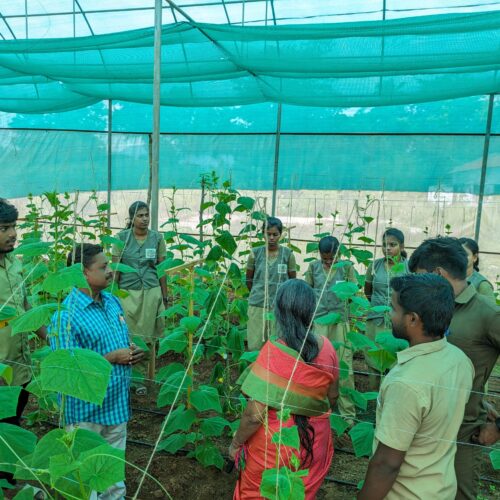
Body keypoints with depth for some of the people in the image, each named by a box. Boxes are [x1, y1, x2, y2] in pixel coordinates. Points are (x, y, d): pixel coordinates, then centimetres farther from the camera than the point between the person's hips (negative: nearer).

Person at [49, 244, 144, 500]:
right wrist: (112, 357, -23)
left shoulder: (112, 301, 1)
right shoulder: (66, 315, -23)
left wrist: (133, 352, -8)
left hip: (117, 402, 7)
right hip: (87, 408, -7)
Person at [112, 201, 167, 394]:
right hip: (127, 292, -1)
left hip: (150, 293, 1)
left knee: (146, 337, 7)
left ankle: (142, 378, 21)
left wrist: (164, 297, 6)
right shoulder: (122, 237, -2)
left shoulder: (157, 238, 1)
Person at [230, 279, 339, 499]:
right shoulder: (326, 348, -11)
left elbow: (255, 414, -24)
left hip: (274, 444, -4)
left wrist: (236, 443, -7)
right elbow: (332, 396, 5)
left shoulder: (274, 352, -27)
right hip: (314, 444, 4)